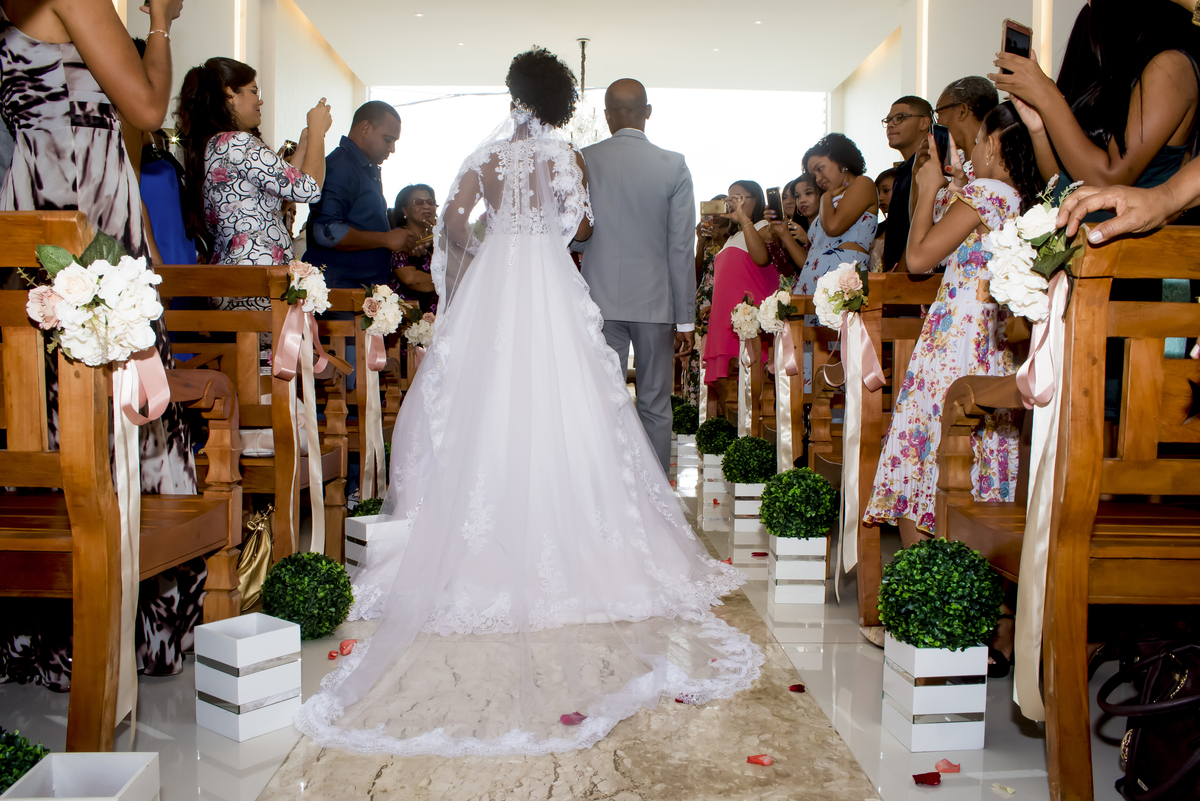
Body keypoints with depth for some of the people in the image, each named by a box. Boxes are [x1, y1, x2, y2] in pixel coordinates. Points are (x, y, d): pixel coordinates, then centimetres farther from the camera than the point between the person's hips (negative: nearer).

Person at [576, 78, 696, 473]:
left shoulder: (582, 161, -1)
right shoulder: (673, 165, -4)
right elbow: (681, 247, -5)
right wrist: (685, 318, 0)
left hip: (600, 300, 1)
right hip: (655, 301, 0)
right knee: (654, 407, 9)